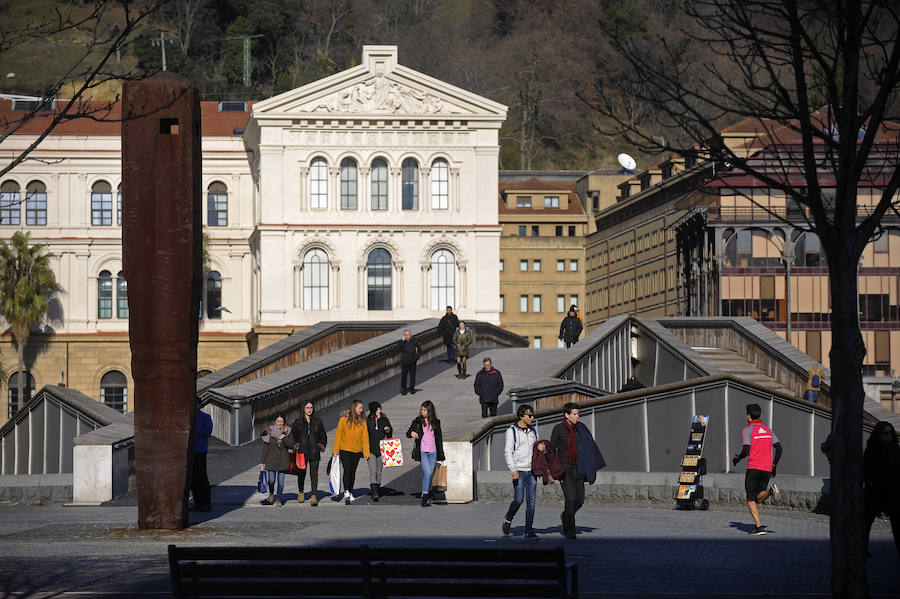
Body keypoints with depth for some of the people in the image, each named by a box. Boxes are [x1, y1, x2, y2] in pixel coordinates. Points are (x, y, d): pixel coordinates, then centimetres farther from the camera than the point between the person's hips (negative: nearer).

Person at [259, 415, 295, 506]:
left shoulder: (287, 432, 2)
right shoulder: (269, 432, 0)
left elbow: (291, 445, -4)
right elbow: (265, 448, 3)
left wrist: (284, 439, -18)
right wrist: (262, 461, 3)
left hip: (283, 459, 0)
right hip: (271, 458, 0)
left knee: (281, 480, -2)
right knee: (271, 481, -3)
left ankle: (279, 499, 8)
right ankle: (271, 495, 24)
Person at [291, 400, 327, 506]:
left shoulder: (318, 422, 9)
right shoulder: (298, 422, 6)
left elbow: (323, 435, 17)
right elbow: (292, 435, 11)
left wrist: (321, 445, 4)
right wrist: (295, 445, -3)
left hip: (314, 452, 0)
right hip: (302, 451, 0)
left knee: (314, 474, -8)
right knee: (302, 473, 7)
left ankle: (314, 497, -12)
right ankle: (300, 493, 31)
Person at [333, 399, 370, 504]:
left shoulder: (362, 421, 2)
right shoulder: (344, 419, -8)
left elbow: (365, 437, 3)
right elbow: (338, 435, -3)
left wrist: (366, 452, -3)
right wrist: (336, 451, -3)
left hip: (357, 451, 4)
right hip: (345, 450, -4)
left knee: (353, 472, 11)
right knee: (347, 470, -15)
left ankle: (350, 493, 21)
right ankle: (346, 492, -24)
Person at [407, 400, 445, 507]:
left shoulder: (436, 422, 8)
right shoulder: (418, 421, 2)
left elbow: (439, 438, 15)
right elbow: (408, 433, 3)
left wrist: (441, 453, 13)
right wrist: (411, 433, -22)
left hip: (433, 452, 3)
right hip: (422, 451, -3)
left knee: (430, 474, 6)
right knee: (427, 473, -16)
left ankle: (428, 494, 18)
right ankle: (424, 496, -14)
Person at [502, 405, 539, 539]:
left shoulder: (533, 431, 13)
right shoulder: (512, 431, -3)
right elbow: (507, 451, -9)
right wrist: (513, 470, -18)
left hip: (531, 470, 5)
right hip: (519, 470, -5)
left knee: (531, 501, -2)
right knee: (519, 499, -11)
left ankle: (529, 531, 0)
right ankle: (508, 519, 17)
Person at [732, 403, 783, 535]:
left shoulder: (747, 430, -4)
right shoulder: (767, 430, 14)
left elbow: (746, 450, -14)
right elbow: (779, 447, 9)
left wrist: (737, 458, 6)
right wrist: (774, 465, 18)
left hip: (753, 468, -5)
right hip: (767, 469, 5)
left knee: (751, 499, 2)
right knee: (759, 498, 13)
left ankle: (758, 526, -11)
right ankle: (770, 490, -19)